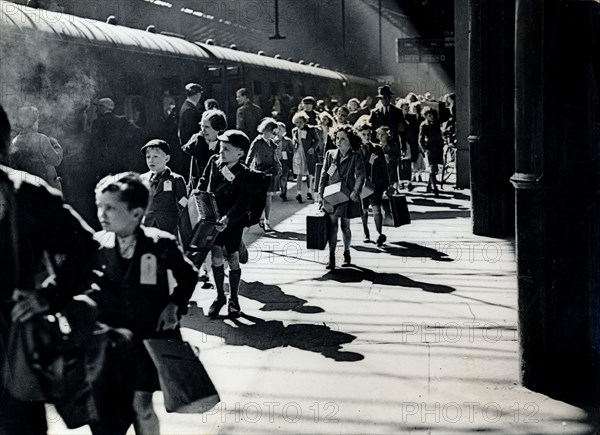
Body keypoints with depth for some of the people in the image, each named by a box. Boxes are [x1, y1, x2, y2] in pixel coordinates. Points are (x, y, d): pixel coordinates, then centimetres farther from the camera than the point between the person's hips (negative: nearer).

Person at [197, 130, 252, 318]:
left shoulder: (243, 174, -16)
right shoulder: (214, 162, -2)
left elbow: (243, 203, -23)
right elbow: (204, 182, 15)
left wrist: (227, 219, -33)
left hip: (233, 222, -3)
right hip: (213, 217, 3)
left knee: (233, 259, 3)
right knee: (216, 256, -5)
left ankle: (233, 299, 20)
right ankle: (220, 296, 12)